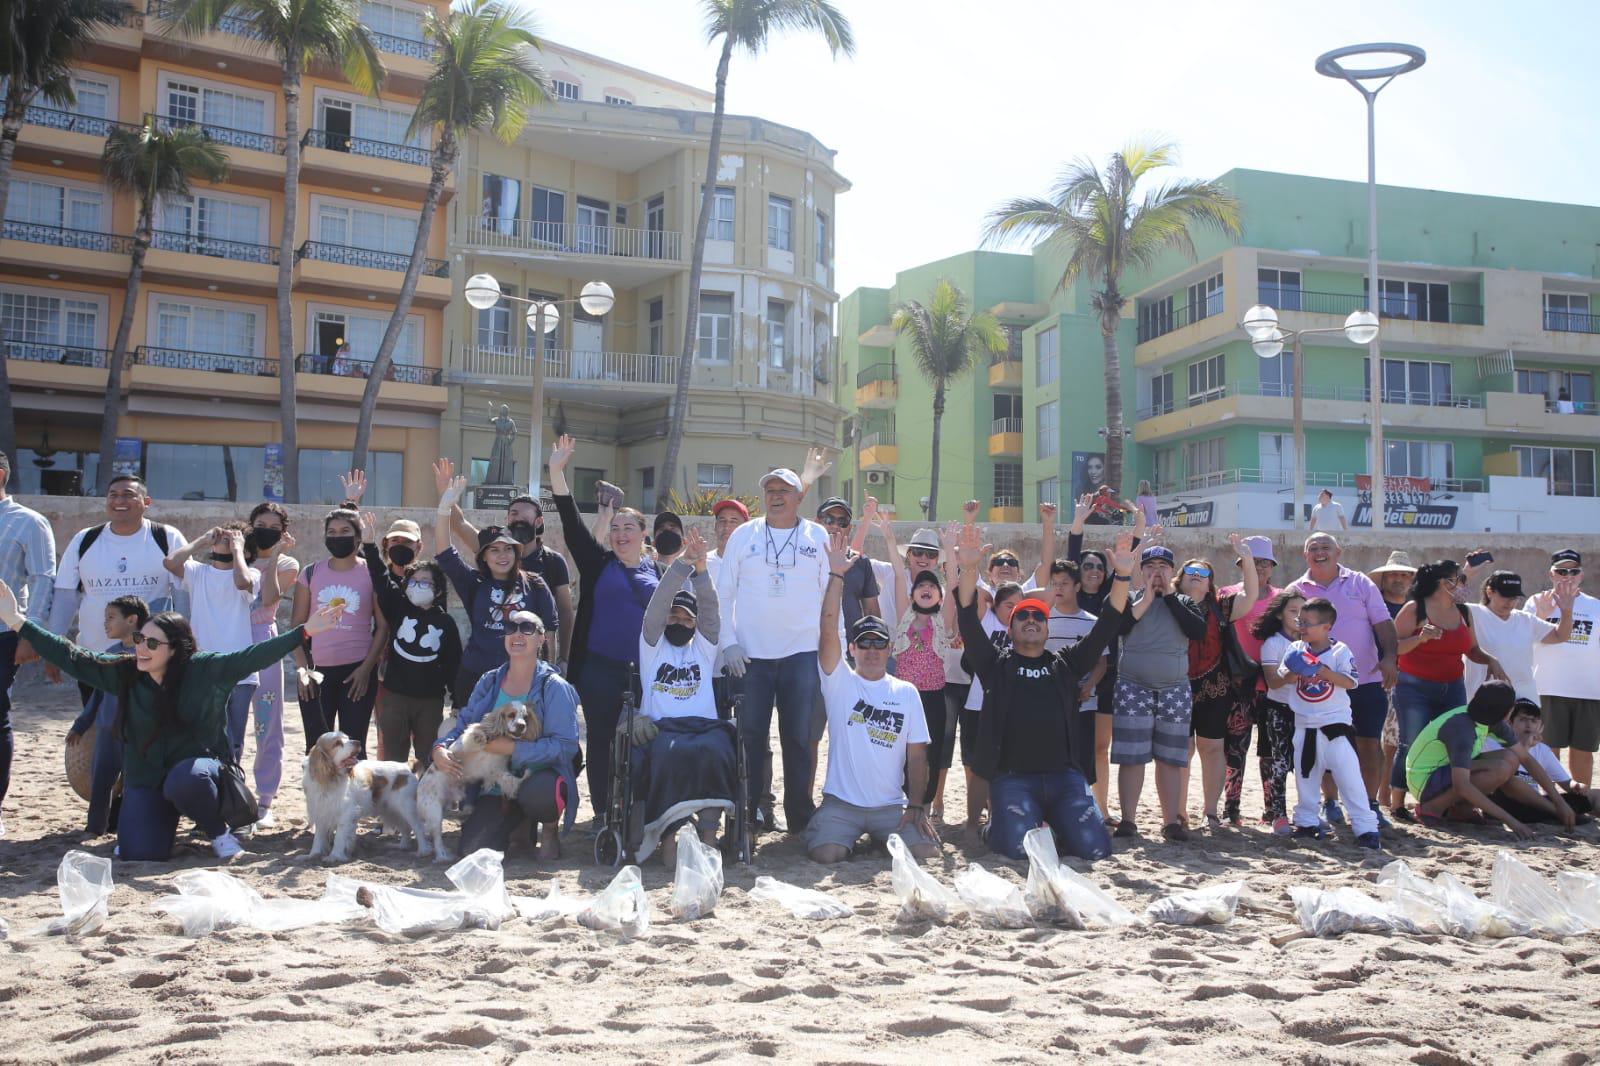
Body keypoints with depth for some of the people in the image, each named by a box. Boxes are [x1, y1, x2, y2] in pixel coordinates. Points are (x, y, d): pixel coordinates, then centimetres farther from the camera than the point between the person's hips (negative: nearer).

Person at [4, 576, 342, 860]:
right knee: (138, 855, -14)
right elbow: (72, 657, 1)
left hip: (196, 764, -3)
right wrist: (17, 621, -3)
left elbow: (252, 656, -17)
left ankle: (218, 830, -7)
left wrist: (305, 632, -27)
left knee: (184, 780, -38)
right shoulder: (124, 673, -1)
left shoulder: (204, 670, -10)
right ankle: (165, 821, 23)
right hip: (145, 778, 3)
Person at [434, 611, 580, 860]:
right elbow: (462, 727, 7)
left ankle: (550, 829, -1)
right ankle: (518, 821, 19)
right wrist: (440, 749, -15)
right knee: (473, 849, -16)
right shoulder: (488, 683, 8)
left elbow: (565, 745, -17)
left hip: (541, 776, -4)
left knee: (536, 792, -40)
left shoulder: (554, 688, -8)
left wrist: (512, 748, -23)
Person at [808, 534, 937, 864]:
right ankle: (848, 836, 2)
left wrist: (916, 806, -3)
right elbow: (828, 630, -13)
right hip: (841, 802, -2)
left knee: (928, 851, -19)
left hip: (891, 805, 3)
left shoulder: (906, 692, 10)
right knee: (827, 854, -28)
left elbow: (917, 754, 8)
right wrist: (836, 575, -19)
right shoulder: (840, 682, 2)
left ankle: (882, 838, 6)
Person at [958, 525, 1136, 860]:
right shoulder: (996, 664, 10)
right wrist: (969, 569, -18)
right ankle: (995, 826, 14)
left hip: (1065, 776, 2)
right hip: (1013, 778, -2)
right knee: (1017, 847, -22)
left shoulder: (1066, 664, 16)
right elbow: (969, 622, -3)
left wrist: (1123, 575, -6)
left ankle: (1056, 825, 20)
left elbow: (1106, 626, 7)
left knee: (1094, 848, -13)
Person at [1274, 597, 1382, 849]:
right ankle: (1307, 821, 26)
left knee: (1349, 776, -9)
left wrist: (1322, 670, -26)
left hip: (1335, 724, -5)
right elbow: (1282, 678, -1)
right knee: (1305, 776, 13)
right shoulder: (1296, 649, 4)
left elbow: (1350, 682, -16)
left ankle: (1366, 827, -7)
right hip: (1305, 725, 5)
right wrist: (1293, 672, -21)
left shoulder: (1340, 651, -7)